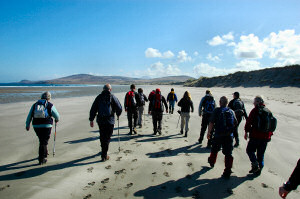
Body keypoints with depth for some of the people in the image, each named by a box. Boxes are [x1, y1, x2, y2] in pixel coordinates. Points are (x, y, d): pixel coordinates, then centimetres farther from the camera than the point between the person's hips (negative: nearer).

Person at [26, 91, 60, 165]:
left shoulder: (35, 105, 9)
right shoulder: (50, 105, -2)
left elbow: (29, 116, 12)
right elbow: (57, 116, 4)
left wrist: (27, 124, 23)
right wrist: (57, 120, 25)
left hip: (36, 126, 4)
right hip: (46, 126, -4)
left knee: (42, 140, 23)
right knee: (43, 142, 3)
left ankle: (45, 153, 39)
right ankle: (41, 160, 5)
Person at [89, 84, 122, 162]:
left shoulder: (99, 97, 6)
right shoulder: (112, 97, -1)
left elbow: (93, 109, 3)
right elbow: (119, 108, -4)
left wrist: (91, 119, 7)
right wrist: (118, 114, 16)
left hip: (100, 120, 3)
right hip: (110, 121, -3)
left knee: (102, 136, 19)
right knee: (107, 137, 3)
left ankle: (103, 150, 38)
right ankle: (104, 156, 0)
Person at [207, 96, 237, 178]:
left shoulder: (216, 110, -6)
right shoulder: (231, 111, 4)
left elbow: (211, 122, -11)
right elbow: (235, 123, 12)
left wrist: (209, 132, -3)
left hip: (218, 135, -1)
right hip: (229, 136, 2)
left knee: (214, 150, 22)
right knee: (228, 154, 5)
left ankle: (212, 162, 46)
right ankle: (227, 172, 5)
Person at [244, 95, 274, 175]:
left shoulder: (255, 110, -10)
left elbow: (249, 122, -12)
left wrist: (246, 132, -3)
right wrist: (270, 134, 22)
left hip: (255, 136, -6)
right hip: (265, 137, 6)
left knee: (250, 150, 8)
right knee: (261, 154, 14)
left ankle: (255, 165, -7)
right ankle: (259, 169, 20)